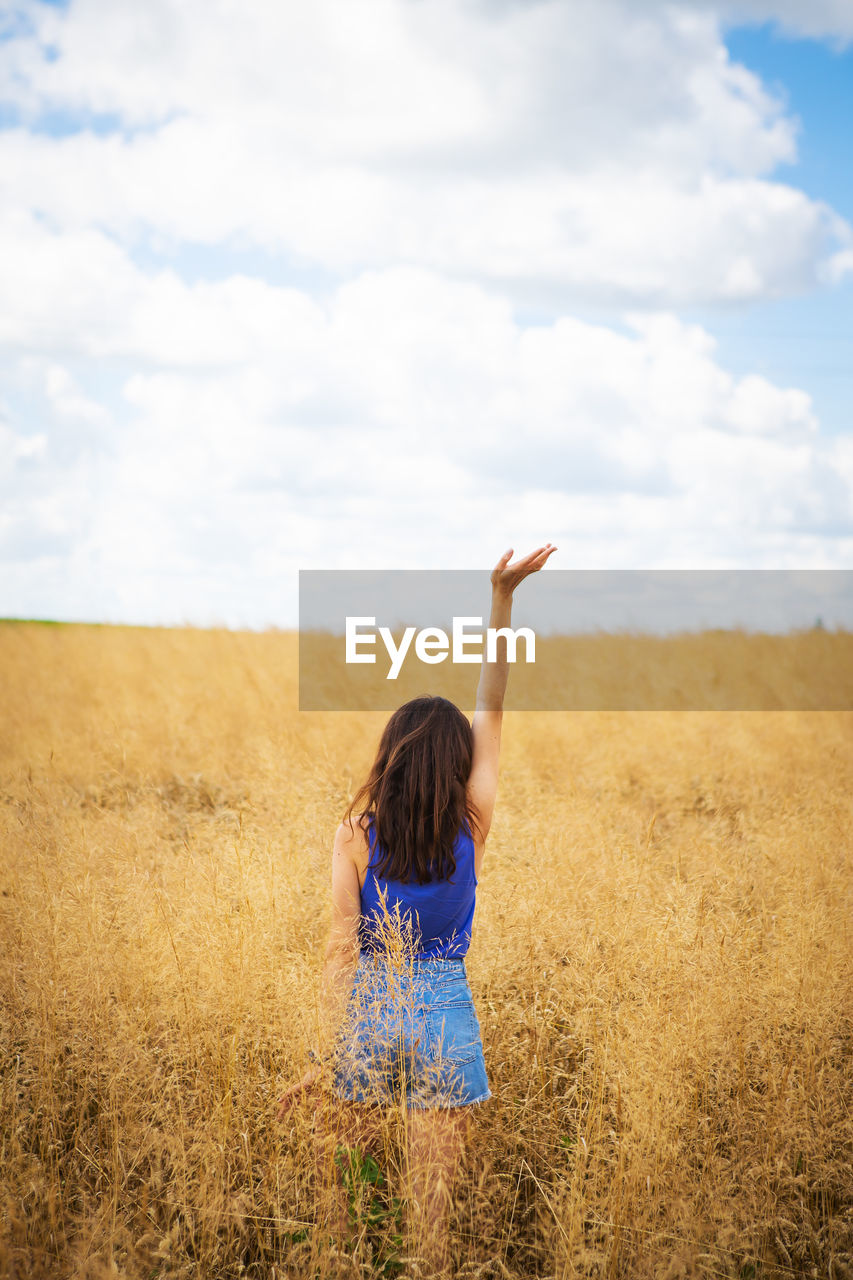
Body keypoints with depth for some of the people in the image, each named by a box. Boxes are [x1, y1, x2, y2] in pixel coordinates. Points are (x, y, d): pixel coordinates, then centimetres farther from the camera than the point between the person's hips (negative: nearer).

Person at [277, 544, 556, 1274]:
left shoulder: (355, 836, -7)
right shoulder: (472, 827, -6)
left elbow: (342, 946, -11)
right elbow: (492, 712, 0)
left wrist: (325, 1053, -9)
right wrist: (502, 600, 0)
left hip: (367, 1010, 0)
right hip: (444, 1010, 0)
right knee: (432, 1199, 6)